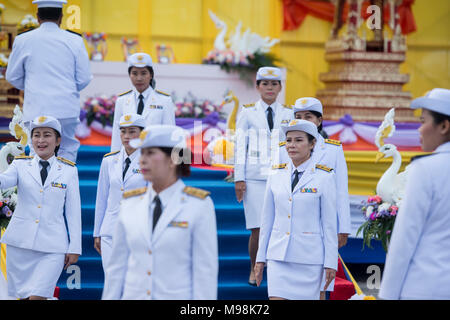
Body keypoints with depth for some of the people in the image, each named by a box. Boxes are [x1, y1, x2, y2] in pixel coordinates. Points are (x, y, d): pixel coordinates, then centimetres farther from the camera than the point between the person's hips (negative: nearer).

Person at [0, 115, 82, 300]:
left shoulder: (68, 170, 5)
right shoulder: (21, 164, 6)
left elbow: (73, 210, 5)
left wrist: (75, 248, 1)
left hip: (52, 246, -2)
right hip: (20, 242, 2)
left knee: (38, 296, -14)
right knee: (22, 296, 7)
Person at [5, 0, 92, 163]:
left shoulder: (23, 40, 1)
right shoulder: (75, 40, 0)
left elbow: (12, 76, 10)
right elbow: (84, 78, 3)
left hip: (36, 110, 0)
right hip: (67, 109, 1)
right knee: (68, 148, 14)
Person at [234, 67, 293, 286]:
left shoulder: (289, 114, 10)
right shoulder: (247, 113, 6)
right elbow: (240, 147, 4)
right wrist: (239, 178, -1)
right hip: (255, 178, -1)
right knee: (257, 229, -6)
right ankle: (254, 269, 14)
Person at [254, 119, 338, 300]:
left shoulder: (324, 177, -3)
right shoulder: (276, 175, 7)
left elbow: (330, 222, -3)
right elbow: (267, 218, 12)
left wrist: (330, 262, -6)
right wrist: (261, 257, 11)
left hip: (309, 257, -3)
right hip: (279, 256, 3)